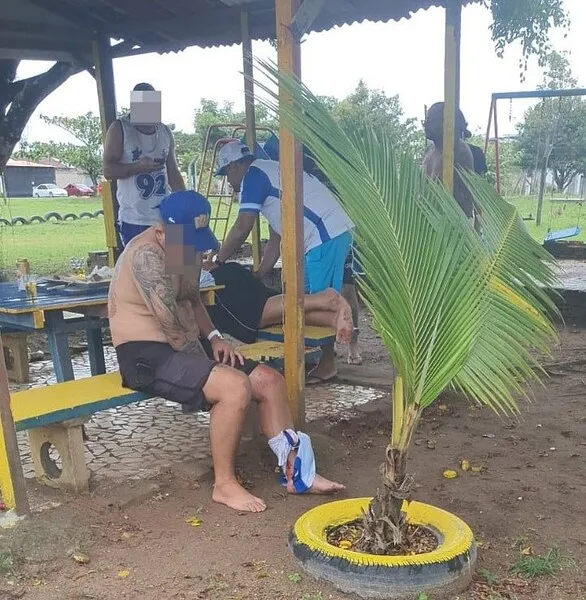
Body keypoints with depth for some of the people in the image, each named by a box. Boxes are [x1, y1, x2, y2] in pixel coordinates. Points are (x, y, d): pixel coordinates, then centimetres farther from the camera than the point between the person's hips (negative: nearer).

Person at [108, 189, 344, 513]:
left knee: (269, 380, -1)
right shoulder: (146, 254, -22)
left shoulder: (188, 248, 8)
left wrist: (213, 338, 6)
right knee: (235, 386, -29)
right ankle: (225, 484, -11)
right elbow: (171, 324, -23)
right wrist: (205, 364, -11)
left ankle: (295, 471, 8)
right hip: (146, 354, -9)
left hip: (185, 346, 9)